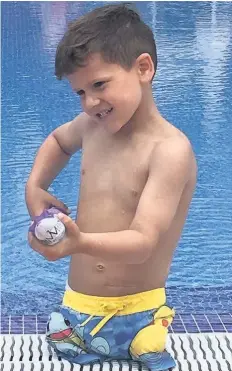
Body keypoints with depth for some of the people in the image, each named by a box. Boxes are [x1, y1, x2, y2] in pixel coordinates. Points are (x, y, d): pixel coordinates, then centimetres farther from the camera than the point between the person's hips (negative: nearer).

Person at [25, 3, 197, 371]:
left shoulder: (171, 149, -17)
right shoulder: (92, 125, 2)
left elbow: (143, 242, -26)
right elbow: (58, 140, 27)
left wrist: (80, 242, -44)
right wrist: (35, 186, 10)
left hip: (137, 319, -5)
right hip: (74, 311, 5)